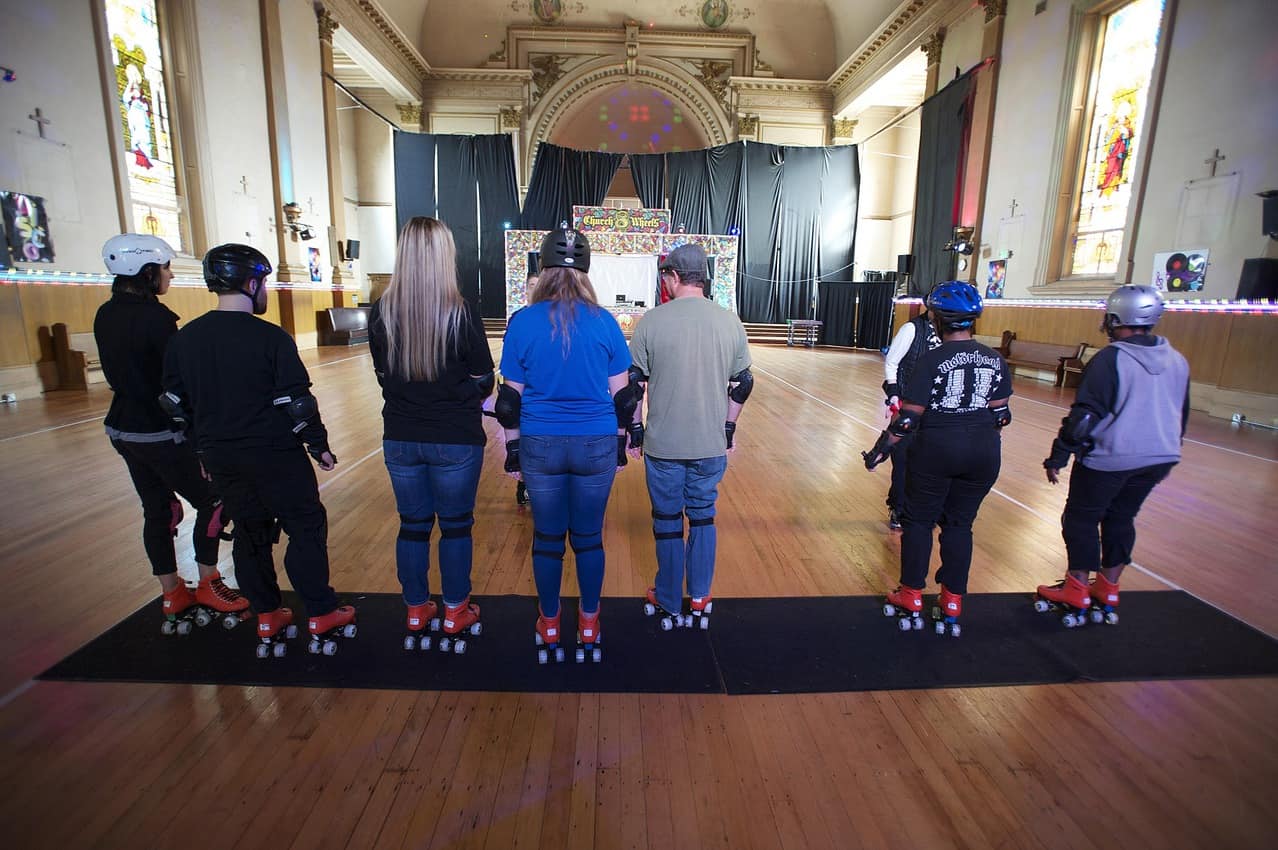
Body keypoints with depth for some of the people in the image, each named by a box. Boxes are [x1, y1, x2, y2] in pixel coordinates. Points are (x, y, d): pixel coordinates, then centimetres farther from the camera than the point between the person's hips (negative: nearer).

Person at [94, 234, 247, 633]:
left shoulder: (106, 315, 7)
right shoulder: (155, 317, -19)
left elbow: (119, 373, 11)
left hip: (123, 430, 8)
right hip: (162, 434, -8)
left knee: (158, 509, 14)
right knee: (210, 502, 5)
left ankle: (173, 597, 23)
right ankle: (208, 587, 15)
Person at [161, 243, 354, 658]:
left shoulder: (183, 339, 4)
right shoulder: (270, 337, -15)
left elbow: (176, 404, 10)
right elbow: (296, 402, -15)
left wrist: (205, 446, 21)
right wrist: (319, 445, -4)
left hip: (221, 458, 6)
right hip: (274, 454, -6)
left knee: (250, 532, 16)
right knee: (306, 528, 5)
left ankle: (267, 619, 27)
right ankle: (322, 616, 11)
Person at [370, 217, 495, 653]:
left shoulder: (381, 312, -5)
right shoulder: (461, 313, -15)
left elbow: (383, 375, 6)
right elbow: (483, 384, -7)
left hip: (400, 438, 3)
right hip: (456, 439, -3)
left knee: (412, 524, 17)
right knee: (455, 526, 12)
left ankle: (416, 613, 32)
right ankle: (455, 615, 27)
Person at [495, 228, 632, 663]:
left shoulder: (522, 321, -5)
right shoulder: (604, 322, -4)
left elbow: (510, 396, -1)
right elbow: (621, 392, 0)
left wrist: (513, 448, 9)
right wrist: (620, 443, 12)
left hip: (540, 445, 0)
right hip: (596, 446, 1)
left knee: (546, 538, 14)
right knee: (589, 537, 13)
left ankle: (550, 628, 30)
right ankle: (589, 628, 29)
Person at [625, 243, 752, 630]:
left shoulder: (651, 321, -9)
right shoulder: (731, 323, -1)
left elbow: (634, 383, -6)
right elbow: (742, 384, 6)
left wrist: (635, 429, 7)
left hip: (664, 445, -2)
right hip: (712, 445, 3)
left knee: (668, 522, 12)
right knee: (703, 518, 17)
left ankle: (669, 605, 27)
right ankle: (699, 601, 30)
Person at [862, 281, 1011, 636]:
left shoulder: (933, 360, -12)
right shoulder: (995, 360, 2)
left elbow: (909, 416, -13)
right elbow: (1000, 412, 7)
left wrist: (881, 449, -3)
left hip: (936, 450, -4)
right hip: (983, 454, 5)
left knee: (919, 521, 11)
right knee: (959, 525, 14)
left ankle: (911, 598, 19)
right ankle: (952, 606, 20)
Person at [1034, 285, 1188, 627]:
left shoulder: (1110, 359, -16)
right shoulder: (1178, 361, 7)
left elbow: (1085, 415, -19)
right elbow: (1181, 417, 16)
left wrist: (1058, 457, -12)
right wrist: (1164, 459, 28)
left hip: (1109, 457, -7)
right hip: (1158, 458, 7)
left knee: (1081, 519, 6)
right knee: (1121, 519, 18)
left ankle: (1076, 594, 12)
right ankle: (1107, 591, 27)